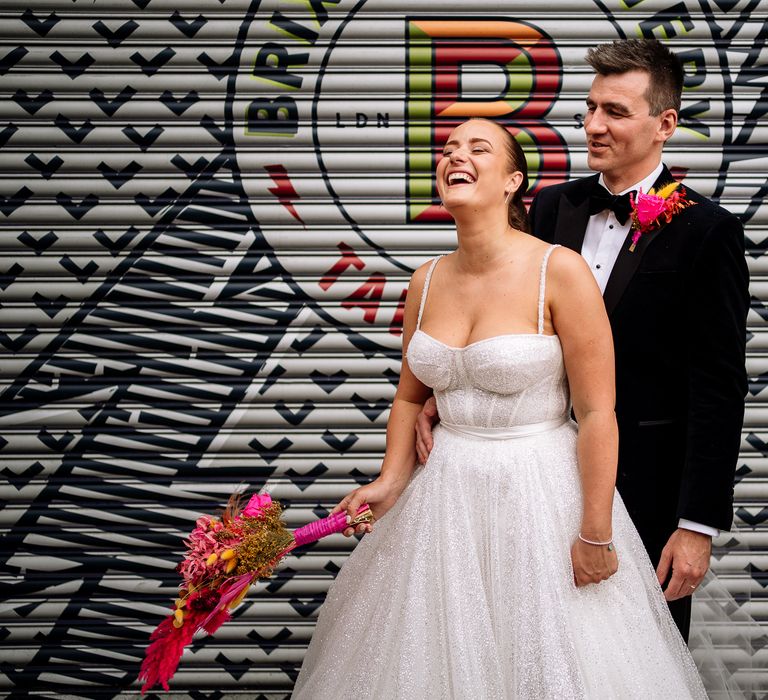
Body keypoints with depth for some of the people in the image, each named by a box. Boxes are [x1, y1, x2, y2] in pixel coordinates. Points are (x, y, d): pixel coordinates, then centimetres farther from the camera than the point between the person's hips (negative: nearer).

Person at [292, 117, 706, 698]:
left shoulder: (560, 271, -15)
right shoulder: (427, 283, 2)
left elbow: (597, 414, -15)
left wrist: (596, 535, -14)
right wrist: (392, 481, 0)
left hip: (541, 496, -5)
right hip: (445, 497, 5)